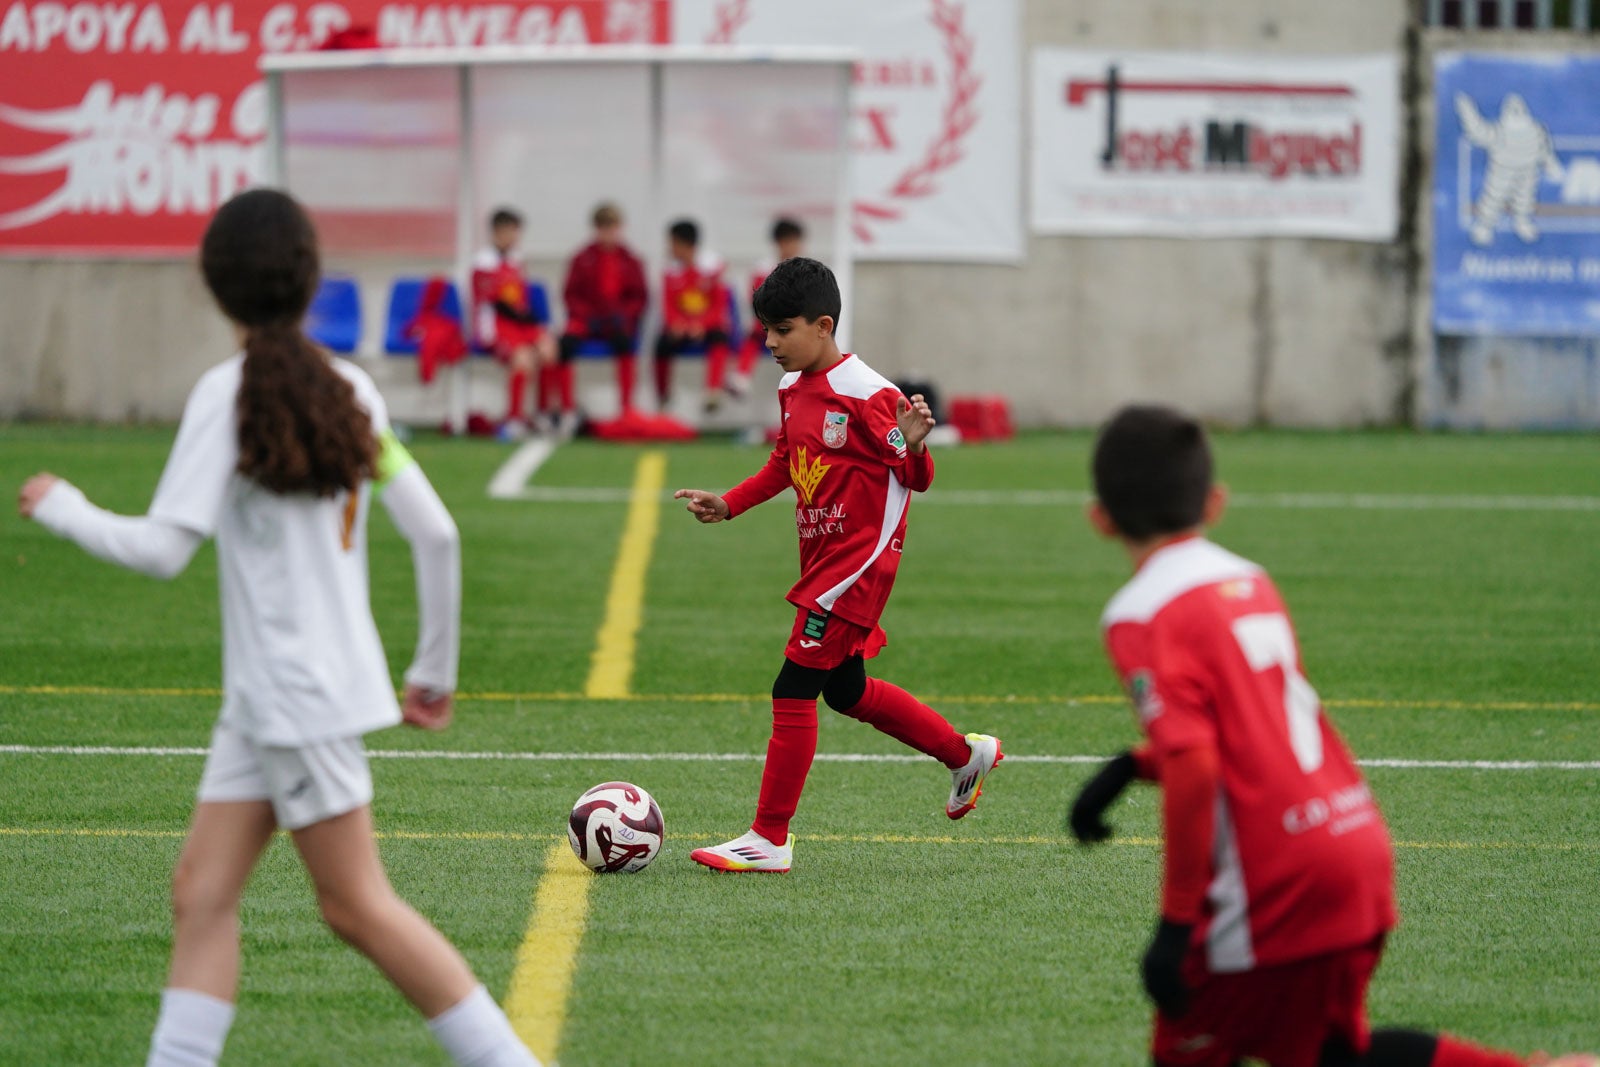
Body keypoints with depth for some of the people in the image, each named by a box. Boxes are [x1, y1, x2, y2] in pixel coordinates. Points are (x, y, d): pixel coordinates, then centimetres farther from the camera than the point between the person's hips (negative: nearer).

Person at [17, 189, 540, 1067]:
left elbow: (161, 550, -18)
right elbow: (436, 534, 8)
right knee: (202, 891, 6)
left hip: (298, 695, -8)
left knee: (358, 906, -2)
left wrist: (61, 508, -1)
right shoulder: (349, 389, 7)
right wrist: (435, 669, 19)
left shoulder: (229, 392, -14)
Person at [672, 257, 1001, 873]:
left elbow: (916, 478, -13)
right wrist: (729, 505, 15)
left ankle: (770, 840, -5)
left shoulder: (867, 395, -18)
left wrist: (911, 446, -34)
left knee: (794, 689, -10)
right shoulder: (793, 389, 7)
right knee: (846, 692, 20)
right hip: (822, 561, 9)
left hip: (860, 560, -9)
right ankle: (966, 754, 38)